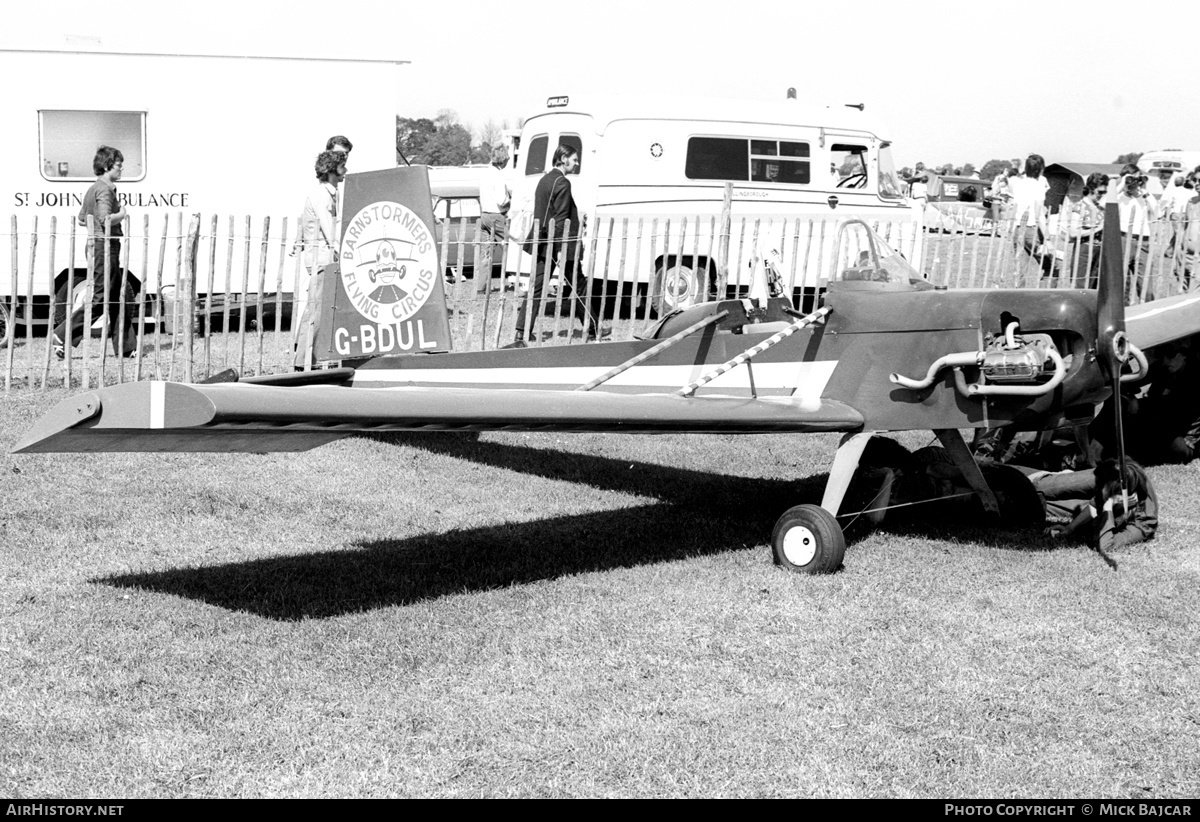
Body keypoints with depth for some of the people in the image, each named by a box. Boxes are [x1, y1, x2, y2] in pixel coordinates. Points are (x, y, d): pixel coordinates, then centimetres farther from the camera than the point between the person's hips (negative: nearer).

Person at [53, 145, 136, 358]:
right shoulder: (105, 190, -14)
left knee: (117, 299, 11)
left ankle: (126, 347, 13)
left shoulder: (93, 189, 17)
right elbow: (106, 219, -26)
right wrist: (121, 214, -9)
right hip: (105, 247, -10)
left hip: (95, 246, 10)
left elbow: (82, 219, 23)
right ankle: (62, 337, -8)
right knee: (98, 299, -8)